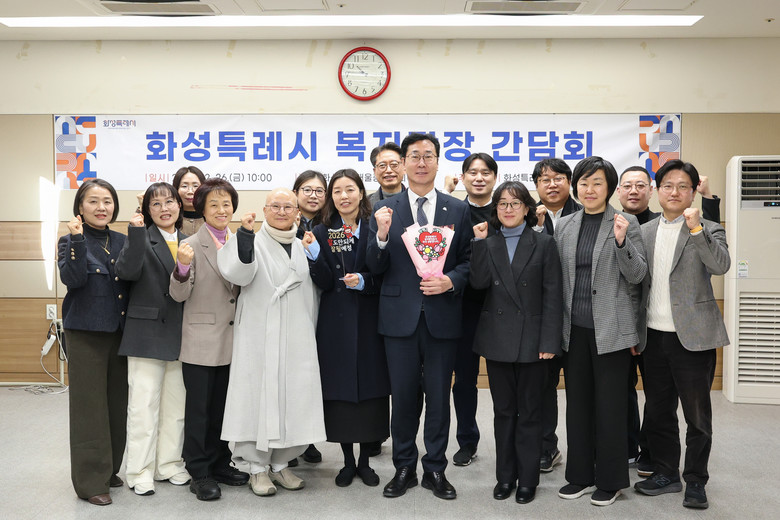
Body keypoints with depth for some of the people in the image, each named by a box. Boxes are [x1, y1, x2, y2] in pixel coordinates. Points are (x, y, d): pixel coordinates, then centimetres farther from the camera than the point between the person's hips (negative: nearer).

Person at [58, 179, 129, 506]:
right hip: (86, 333, -4)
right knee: (89, 406, -1)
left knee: (117, 404, 9)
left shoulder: (121, 242, 11)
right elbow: (73, 278, -16)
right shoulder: (71, 241, -1)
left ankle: (109, 470, 23)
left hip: (119, 332, 4)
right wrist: (77, 241, -26)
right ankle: (90, 482, 7)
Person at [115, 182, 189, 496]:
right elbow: (126, 271, -19)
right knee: (144, 403, 0)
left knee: (176, 404, 11)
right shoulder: (141, 237, -1)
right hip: (147, 332, -4)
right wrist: (136, 233, -25)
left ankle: (169, 465, 24)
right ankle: (140, 471, 11)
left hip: (180, 335, 5)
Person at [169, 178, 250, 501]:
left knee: (223, 406, 14)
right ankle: (199, 473, 14)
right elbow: (179, 295, -12)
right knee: (199, 409, 4)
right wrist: (182, 267, -30)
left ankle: (220, 464, 27)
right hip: (201, 341, -5)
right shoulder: (192, 245, -7)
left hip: (230, 340, 5)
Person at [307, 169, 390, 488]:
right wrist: (314, 254, -20)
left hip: (369, 321, 0)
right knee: (339, 391, 4)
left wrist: (364, 282, -17)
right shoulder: (322, 232, 3)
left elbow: (384, 277, 1)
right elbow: (325, 283, -5)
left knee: (370, 388, 3)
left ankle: (365, 461, 19)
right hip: (335, 322, 1)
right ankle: (348, 462, 20)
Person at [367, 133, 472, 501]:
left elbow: (467, 261, 6)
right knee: (403, 396, 9)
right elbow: (375, 268, -1)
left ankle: (435, 469, 24)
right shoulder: (385, 209, 3)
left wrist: (450, 281, -13)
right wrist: (382, 235, -19)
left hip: (442, 315, 1)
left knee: (439, 396, 9)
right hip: (400, 316, 0)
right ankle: (404, 468, 25)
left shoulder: (458, 210, 5)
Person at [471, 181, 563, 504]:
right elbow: (478, 282, -9)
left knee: (529, 412, 7)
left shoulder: (543, 244, 0)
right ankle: (505, 475, 24)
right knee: (503, 411, 12)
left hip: (531, 339, -2)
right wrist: (480, 242, -13)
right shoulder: (487, 244, 7)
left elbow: (553, 296, -4)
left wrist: (549, 341, -10)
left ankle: (527, 478, 19)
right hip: (497, 340, 2)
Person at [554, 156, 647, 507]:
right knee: (578, 405, 12)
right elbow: (558, 278, 12)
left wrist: (621, 242, -23)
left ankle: (610, 481, 18)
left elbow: (637, 275, -6)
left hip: (610, 330, -4)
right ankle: (581, 475, 25)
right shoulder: (564, 226, 9)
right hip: (574, 330, 4)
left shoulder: (625, 224, -2)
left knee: (610, 406, 3)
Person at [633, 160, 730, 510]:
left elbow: (721, 266, -21)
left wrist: (696, 229, -32)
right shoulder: (644, 232, 10)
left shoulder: (707, 231, -2)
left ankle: (696, 481, 19)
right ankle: (666, 474, 28)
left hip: (692, 337, -4)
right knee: (657, 411, 13)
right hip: (654, 336, 4)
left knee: (697, 415, 5)